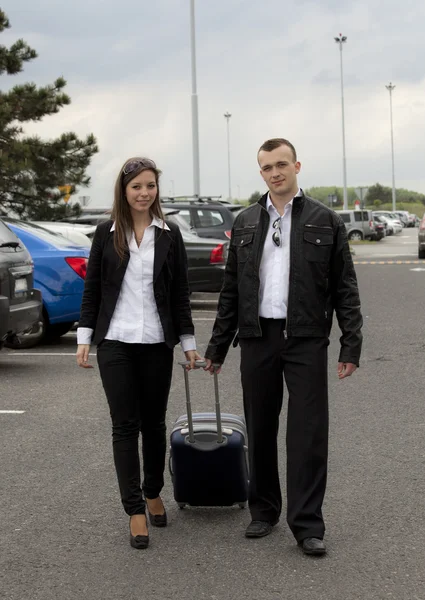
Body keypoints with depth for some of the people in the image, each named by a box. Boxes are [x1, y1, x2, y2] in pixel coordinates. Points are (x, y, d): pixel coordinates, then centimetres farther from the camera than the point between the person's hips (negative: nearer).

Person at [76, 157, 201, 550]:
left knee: (154, 422, 10)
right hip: (115, 341, -1)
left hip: (156, 341, 1)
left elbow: (180, 292, 6)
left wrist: (188, 341, 4)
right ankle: (135, 510, 1)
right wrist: (84, 338, -1)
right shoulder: (106, 234, 2)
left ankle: (153, 494, 30)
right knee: (125, 424, -3)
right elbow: (92, 289, 5)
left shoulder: (170, 235, 4)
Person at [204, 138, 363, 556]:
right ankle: (263, 510, 24)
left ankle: (307, 524, 2)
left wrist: (350, 346, -7)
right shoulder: (245, 223, 11)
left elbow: (345, 288, 1)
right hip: (258, 338, 3)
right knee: (260, 431, 10)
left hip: (306, 340, -3)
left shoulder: (325, 221, 2)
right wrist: (217, 347, 12)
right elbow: (231, 290, 14)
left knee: (308, 433, -4)